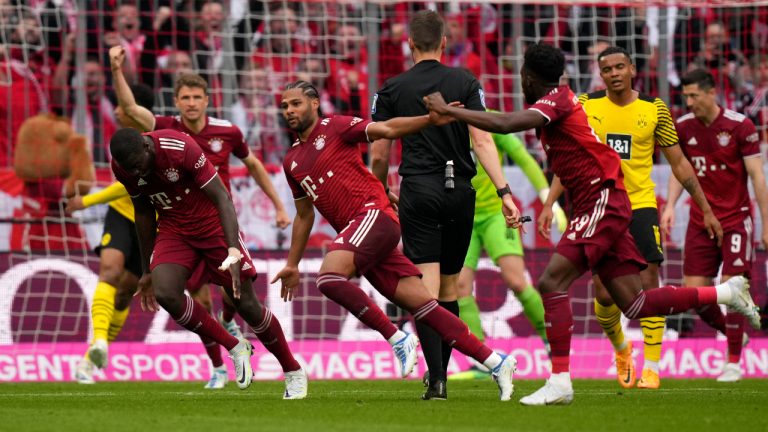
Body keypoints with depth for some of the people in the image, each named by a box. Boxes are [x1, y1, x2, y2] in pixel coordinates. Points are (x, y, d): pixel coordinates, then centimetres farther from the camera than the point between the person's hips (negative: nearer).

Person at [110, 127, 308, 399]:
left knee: (246, 304, -3)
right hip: (173, 228, 4)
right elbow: (143, 213, 7)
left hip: (211, 222, -4)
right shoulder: (122, 167, -11)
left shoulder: (181, 148, -29)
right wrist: (147, 271, 12)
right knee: (164, 293, -22)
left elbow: (222, 197, -26)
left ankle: (294, 373, 17)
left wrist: (233, 251, -37)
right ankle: (235, 348, -4)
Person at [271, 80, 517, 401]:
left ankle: (397, 338, -19)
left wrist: (429, 120, -23)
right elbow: (304, 216, 32)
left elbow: (386, 130, -8)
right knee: (423, 305, -1)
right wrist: (292, 265, 32)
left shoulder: (335, 127, 3)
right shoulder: (292, 161, 22)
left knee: (329, 277, -28)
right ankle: (495, 362, -1)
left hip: (373, 214, -7)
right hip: (356, 233, 7)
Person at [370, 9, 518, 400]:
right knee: (449, 288, 14)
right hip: (460, 192, 2)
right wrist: (503, 192, -10)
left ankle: (437, 380, -19)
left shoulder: (392, 90, 2)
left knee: (426, 289, -7)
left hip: (418, 192, -2)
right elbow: (482, 140, -8)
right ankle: (440, 373, 21)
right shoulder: (464, 83, 2)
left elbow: (378, 155, 5)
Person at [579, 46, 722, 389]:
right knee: (604, 294, -1)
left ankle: (652, 369, -5)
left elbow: (678, 162, 8)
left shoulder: (654, 109, 1)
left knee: (648, 284, -11)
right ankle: (621, 349, 28)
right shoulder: (587, 105, 2)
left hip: (641, 206, -1)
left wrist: (706, 210, 7)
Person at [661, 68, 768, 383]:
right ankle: (733, 335, 25)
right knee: (693, 292, -2)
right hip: (700, 221, 4)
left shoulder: (740, 126, -11)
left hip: (736, 218, -4)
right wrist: (670, 206, -3)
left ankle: (734, 362, 1)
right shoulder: (683, 127, 1)